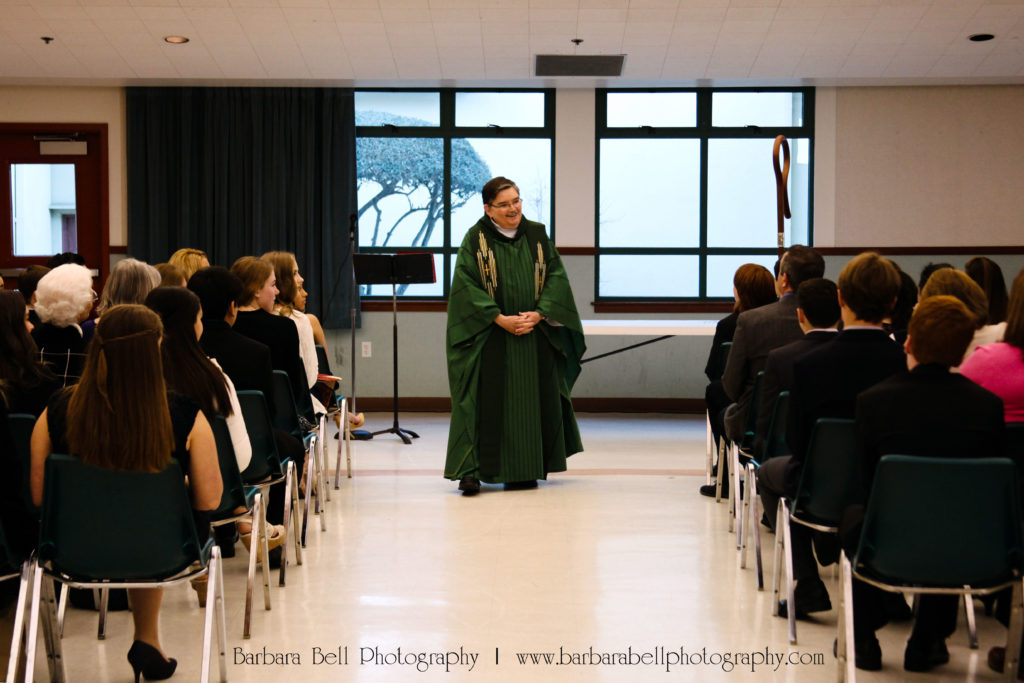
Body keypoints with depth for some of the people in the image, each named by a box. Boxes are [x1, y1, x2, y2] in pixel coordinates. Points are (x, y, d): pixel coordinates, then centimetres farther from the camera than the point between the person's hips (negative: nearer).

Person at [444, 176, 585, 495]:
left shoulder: (537, 235, 8)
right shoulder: (477, 238, -1)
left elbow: (556, 276, 4)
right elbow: (466, 284, -8)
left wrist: (538, 314, -11)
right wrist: (501, 319, -15)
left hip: (535, 336, 3)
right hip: (490, 337, -3)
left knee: (533, 400, 5)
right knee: (485, 400, -8)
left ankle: (526, 470, 15)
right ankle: (471, 471, -7)